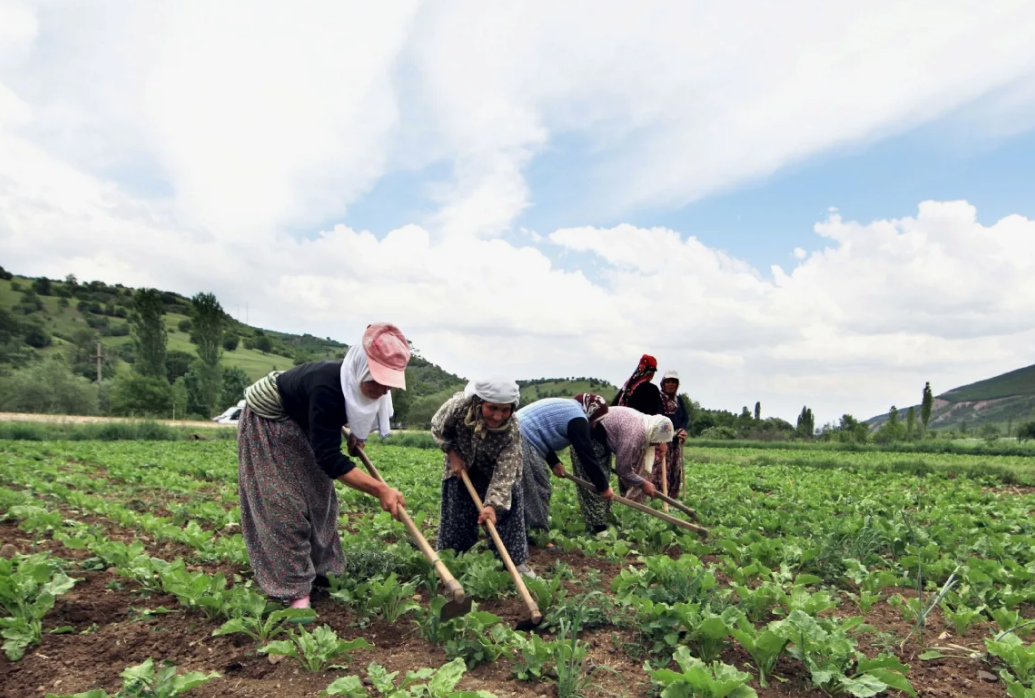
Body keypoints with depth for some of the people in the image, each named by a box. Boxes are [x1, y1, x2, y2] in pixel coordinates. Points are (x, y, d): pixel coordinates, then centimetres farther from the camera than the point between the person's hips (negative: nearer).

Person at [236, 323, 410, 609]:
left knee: (317, 494, 10)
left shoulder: (357, 384, -19)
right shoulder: (327, 388, -42)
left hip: (301, 425, 8)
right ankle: (295, 589, -5)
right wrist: (380, 490, -45)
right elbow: (329, 458, -41)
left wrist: (357, 435, -5)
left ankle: (314, 568, 23)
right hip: (266, 422, -8)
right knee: (284, 503, -11)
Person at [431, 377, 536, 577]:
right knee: (456, 515, 8)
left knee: (508, 505, -4)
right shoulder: (459, 405, -37)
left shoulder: (512, 430, -37)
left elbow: (505, 472, -37)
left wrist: (493, 505, -48)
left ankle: (516, 561, 13)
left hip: (495, 470, 0)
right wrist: (453, 454, -20)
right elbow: (438, 428, -14)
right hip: (461, 465, 1)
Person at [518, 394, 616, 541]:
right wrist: (603, 486, 0)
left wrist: (554, 462, 17)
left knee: (526, 490, 18)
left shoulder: (566, 408, 22)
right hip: (523, 441, -11)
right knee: (536, 490, -4)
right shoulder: (577, 419, -9)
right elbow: (587, 456, -8)